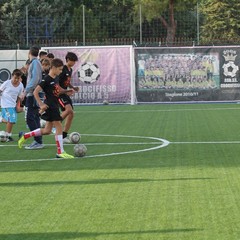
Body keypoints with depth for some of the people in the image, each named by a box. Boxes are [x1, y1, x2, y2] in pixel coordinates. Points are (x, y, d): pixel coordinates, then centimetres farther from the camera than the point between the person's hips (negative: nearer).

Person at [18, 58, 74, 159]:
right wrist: (41, 104, -20)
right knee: (59, 127, -9)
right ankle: (60, 152, -6)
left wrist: (66, 91, 10)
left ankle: (25, 136, 22)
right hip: (50, 106, -9)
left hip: (55, 106, 9)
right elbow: (35, 92, -16)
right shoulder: (47, 80, -15)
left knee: (47, 130, 13)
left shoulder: (55, 79, 11)